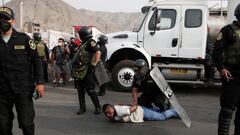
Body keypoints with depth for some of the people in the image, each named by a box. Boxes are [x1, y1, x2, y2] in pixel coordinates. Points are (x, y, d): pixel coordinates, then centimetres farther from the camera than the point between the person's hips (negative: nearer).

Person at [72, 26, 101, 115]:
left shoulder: (90, 42, -12)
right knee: (80, 90, 11)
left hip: (87, 72, -9)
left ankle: (98, 107, 9)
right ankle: (82, 108, 19)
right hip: (79, 71, 9)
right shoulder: (84, 43, 17)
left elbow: (98, 52, -25)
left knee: (90, 90, -4)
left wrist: (94, 63, -22)